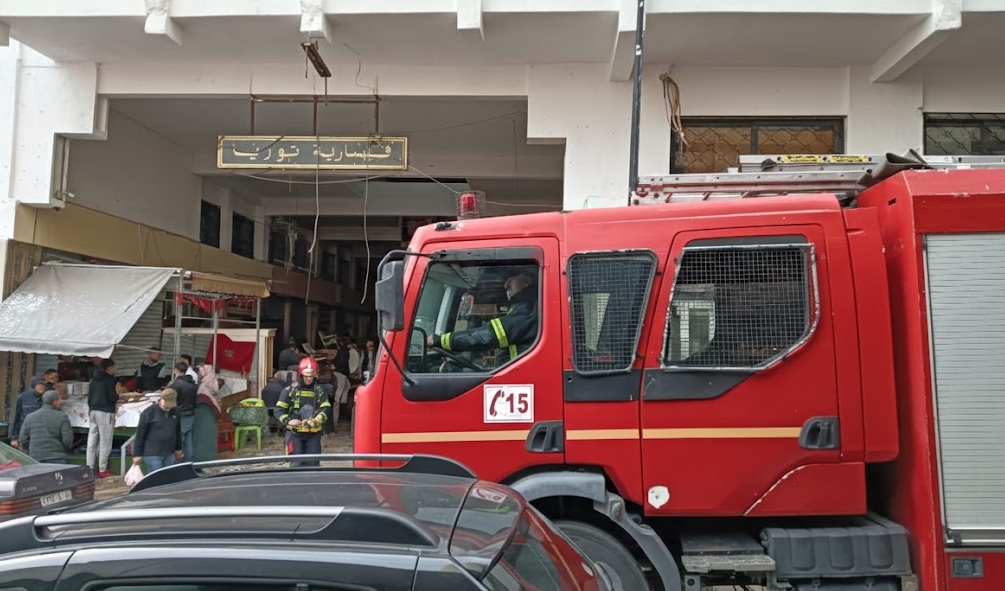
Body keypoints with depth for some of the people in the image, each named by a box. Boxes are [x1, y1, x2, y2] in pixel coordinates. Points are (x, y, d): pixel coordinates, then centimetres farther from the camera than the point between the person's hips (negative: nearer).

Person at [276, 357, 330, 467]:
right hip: (295, 433, -3)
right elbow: (280, 409, 0)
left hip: (314, 434, 3)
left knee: (313, 462, 7)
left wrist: (317, 420, -16)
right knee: (296, 462, -5)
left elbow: (325, 408, 1)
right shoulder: (291, 390, -1)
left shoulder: (319, 391, 8)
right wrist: (288, 421, -16)